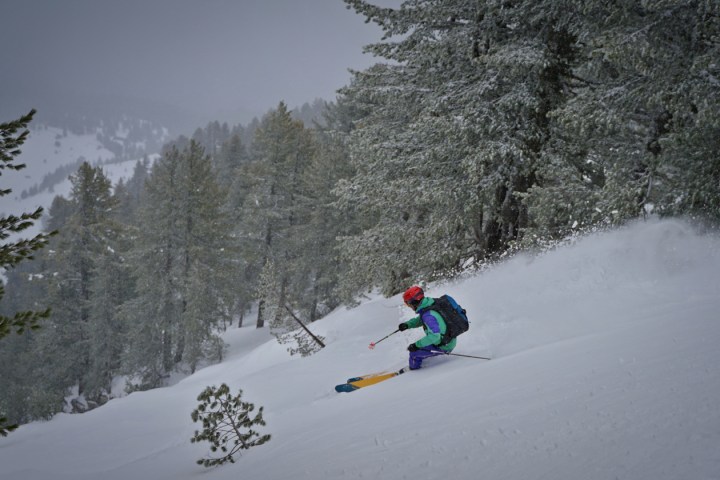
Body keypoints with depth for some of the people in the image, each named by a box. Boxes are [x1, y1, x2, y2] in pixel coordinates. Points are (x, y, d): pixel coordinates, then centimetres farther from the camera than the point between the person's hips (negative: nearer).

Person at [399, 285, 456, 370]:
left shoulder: (428, 315, -30)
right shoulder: (430, 303, -1)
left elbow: (434, 336, -36)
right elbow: (420, 320, 16)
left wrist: (416, 345, -30)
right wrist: (407, 324, 0)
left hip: (444, 346, -9)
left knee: (414, 352, -7)